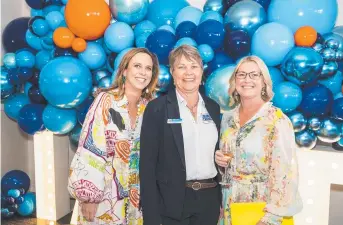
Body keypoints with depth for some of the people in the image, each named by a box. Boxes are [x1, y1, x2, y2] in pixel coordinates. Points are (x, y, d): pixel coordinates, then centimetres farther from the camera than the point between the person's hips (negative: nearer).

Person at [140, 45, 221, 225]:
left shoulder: (213, 107, 7)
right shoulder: (157, 108, -7)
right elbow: (147, 165, -9)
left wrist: (222, 201, 9)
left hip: (209, 201, 4)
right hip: (173, 202, -4)